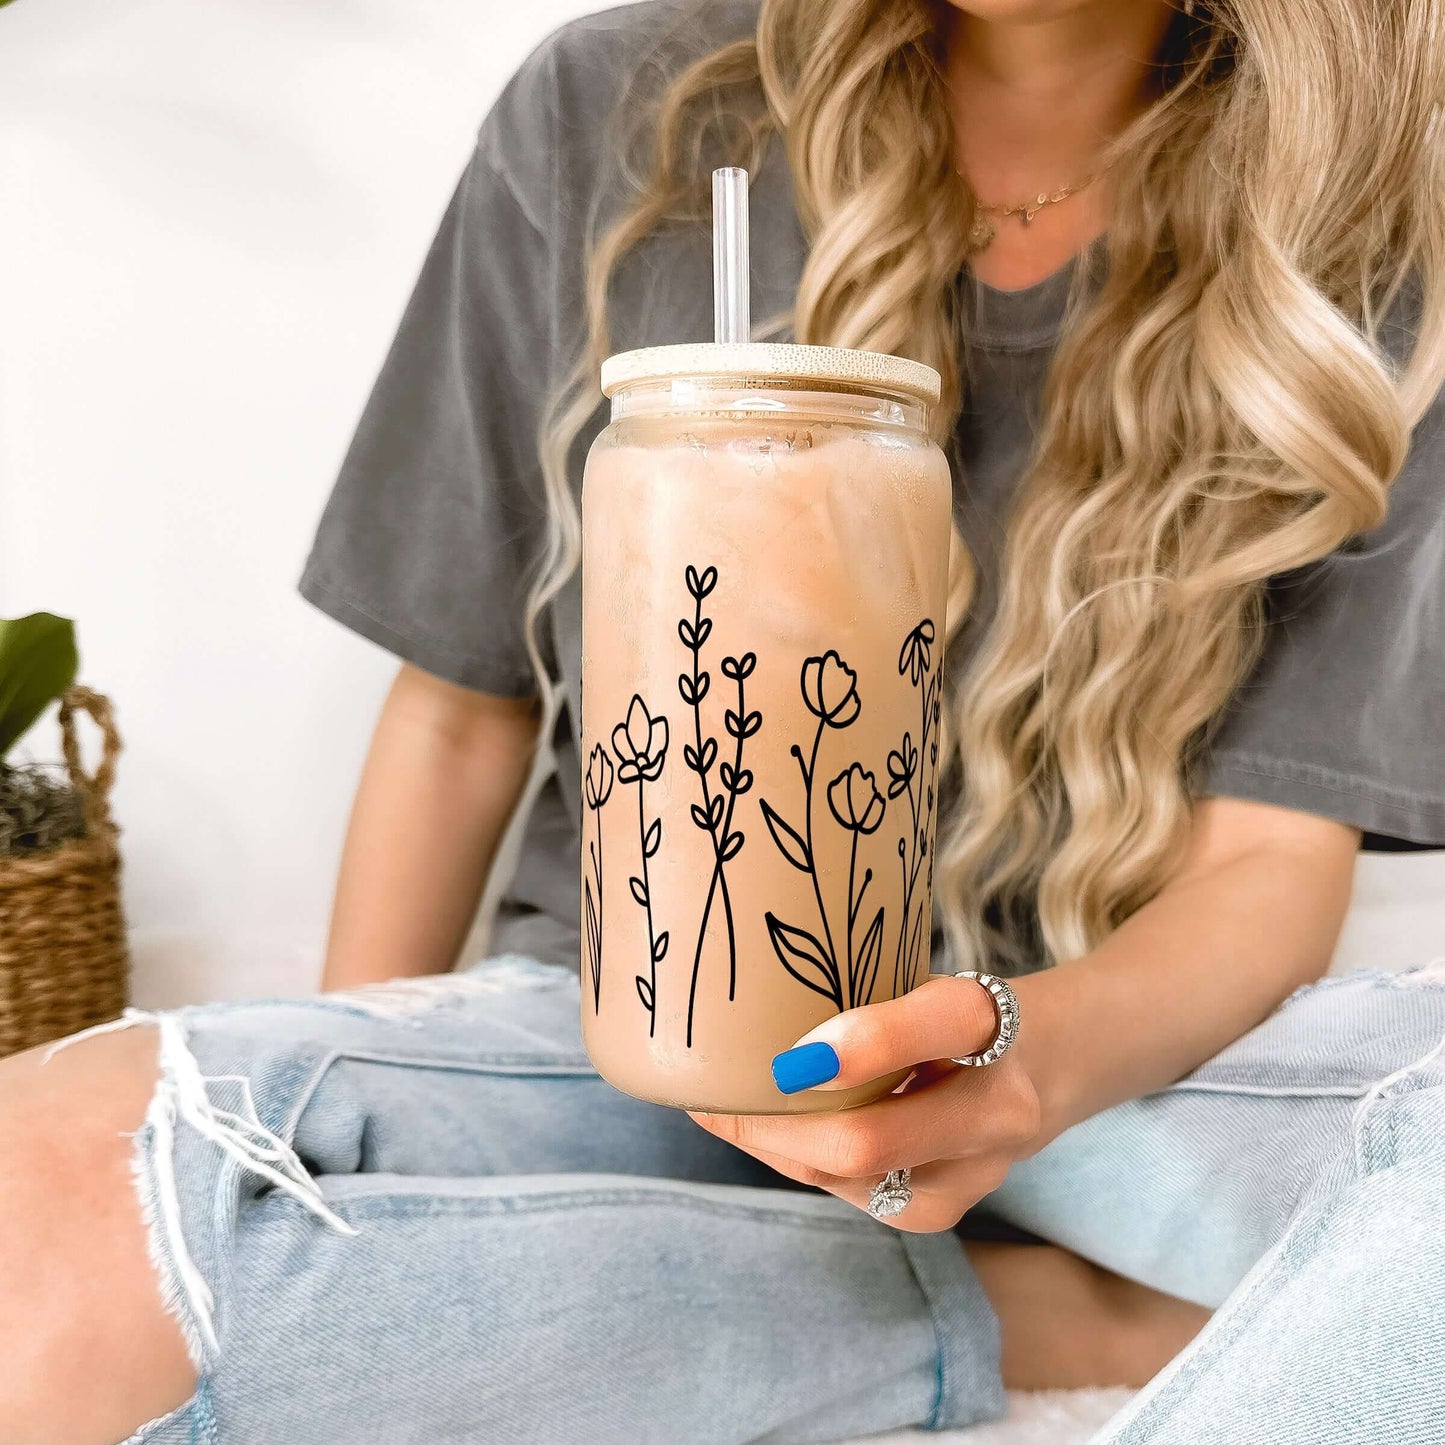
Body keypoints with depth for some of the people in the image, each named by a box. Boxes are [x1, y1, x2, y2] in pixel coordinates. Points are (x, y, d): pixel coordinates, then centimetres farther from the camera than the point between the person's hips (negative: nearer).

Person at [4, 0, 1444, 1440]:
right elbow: (460, 709, 2)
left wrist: (1047, 1051, -30)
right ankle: (1042, 1308, -13)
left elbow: (1269, 862, -6)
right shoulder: (603, 121, -3)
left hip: (1103, 1031, -1)